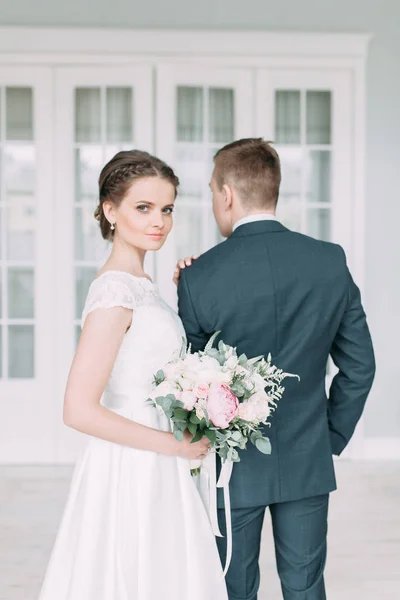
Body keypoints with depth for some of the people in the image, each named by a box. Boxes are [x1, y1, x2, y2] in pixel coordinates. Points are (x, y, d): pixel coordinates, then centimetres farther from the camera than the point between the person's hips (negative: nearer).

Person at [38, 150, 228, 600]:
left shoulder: (136, 284, 8)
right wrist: (174, 444, -15)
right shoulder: (115, 289, -19)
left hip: (155, 471, 9)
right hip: (130, 473, -9)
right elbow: (79, 410, -23)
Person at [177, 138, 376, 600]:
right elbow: (359, 365, -1)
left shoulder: (200, 277, -17)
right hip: (308, 462, 3)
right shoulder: (331, 262, -7)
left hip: (233, 465, -2)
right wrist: (332, 438, 10)